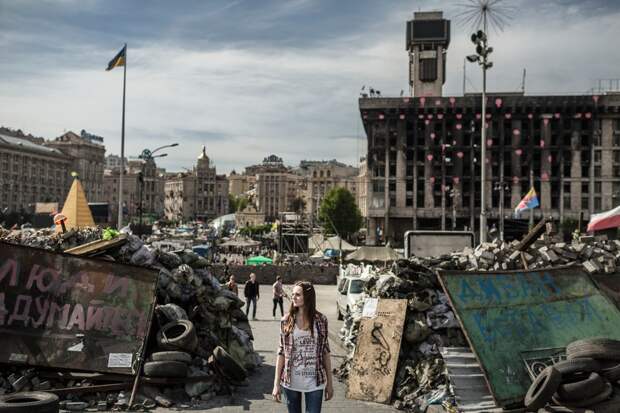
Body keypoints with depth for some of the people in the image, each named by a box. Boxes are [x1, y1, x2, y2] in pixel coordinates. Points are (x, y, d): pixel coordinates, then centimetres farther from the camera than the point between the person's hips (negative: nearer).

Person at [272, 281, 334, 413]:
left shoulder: (321, 320, -4)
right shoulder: (286, 321, -5)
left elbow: (325, 351, 2)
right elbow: (281, 352, -1)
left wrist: (329, 382, 4)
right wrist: (276, 383, -3)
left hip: (315, 383, 0)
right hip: (290, 382, 1)